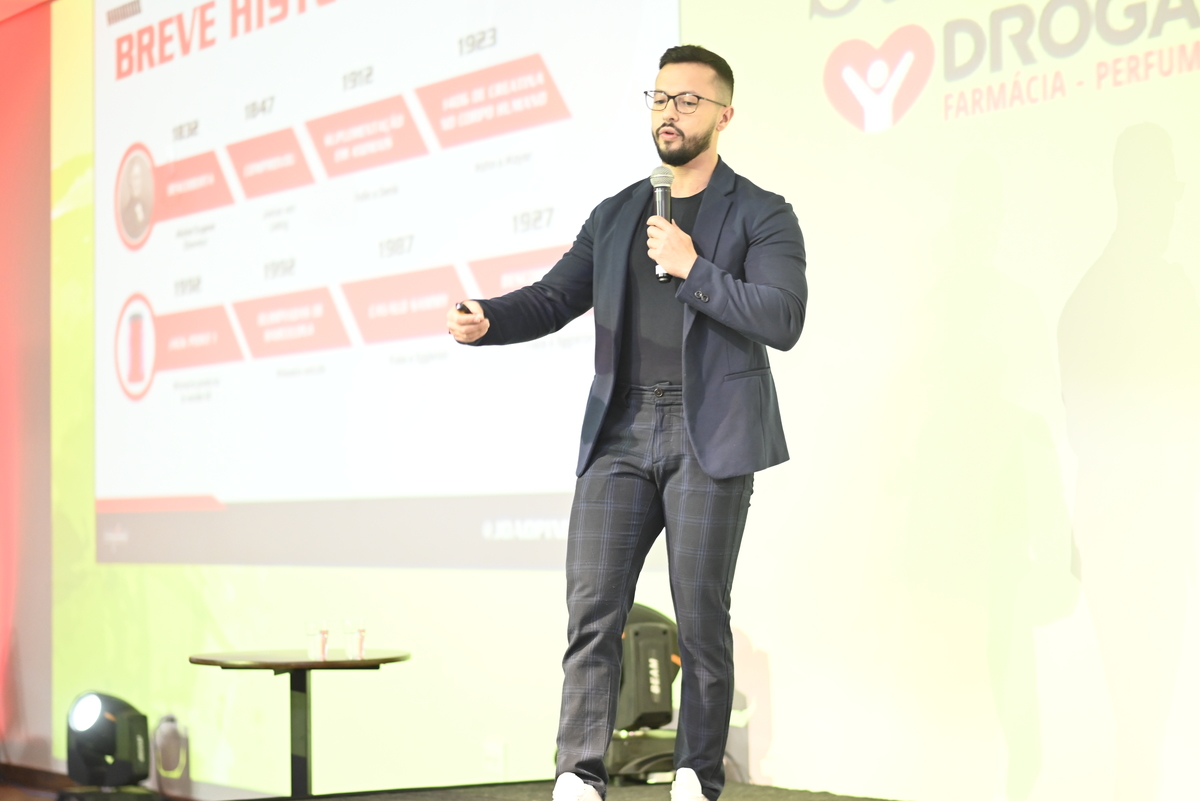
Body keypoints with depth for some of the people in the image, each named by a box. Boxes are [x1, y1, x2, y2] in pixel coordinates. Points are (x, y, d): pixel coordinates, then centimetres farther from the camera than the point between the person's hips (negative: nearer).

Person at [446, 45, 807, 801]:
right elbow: (552, 299, 13)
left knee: (701, 616, 1)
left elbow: (783, 321, -10)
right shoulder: (615, 215, 17)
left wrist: (692, 269, -14)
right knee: (593, 608, -4)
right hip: (620, 434, 4)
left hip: (709, 437, -4)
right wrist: (486, 319, -6)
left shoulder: (763, 215, 3)